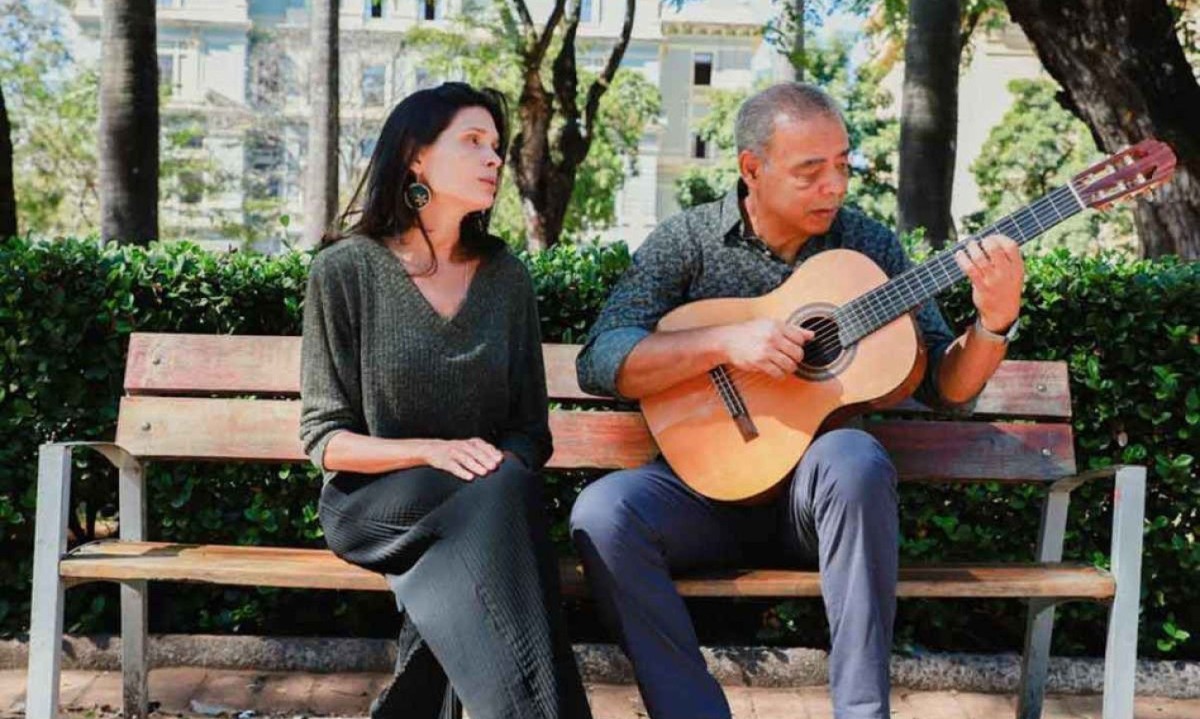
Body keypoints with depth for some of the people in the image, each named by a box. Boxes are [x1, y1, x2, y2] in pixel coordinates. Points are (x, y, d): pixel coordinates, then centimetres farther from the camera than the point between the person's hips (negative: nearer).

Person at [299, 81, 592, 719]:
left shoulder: (505, 274, 7)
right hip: (374, 501, -3)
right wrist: (431, 452, -20)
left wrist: (503, 468, -16)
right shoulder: (345, 269, -4)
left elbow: (530, 428, 7)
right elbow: (324, 439, -5)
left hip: (485, 504, 3)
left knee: (501, 489, -33)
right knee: (496, 497, -33)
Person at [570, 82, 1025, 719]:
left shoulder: (868, 246, 2)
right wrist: (725, 341, -23)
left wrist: (994, 321, -18)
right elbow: (598, 364, -12)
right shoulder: (687, 240, -3)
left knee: (855, 457, -34)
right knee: (602, 513, -28)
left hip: (820, 496, 1)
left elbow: (944, 385, 2)